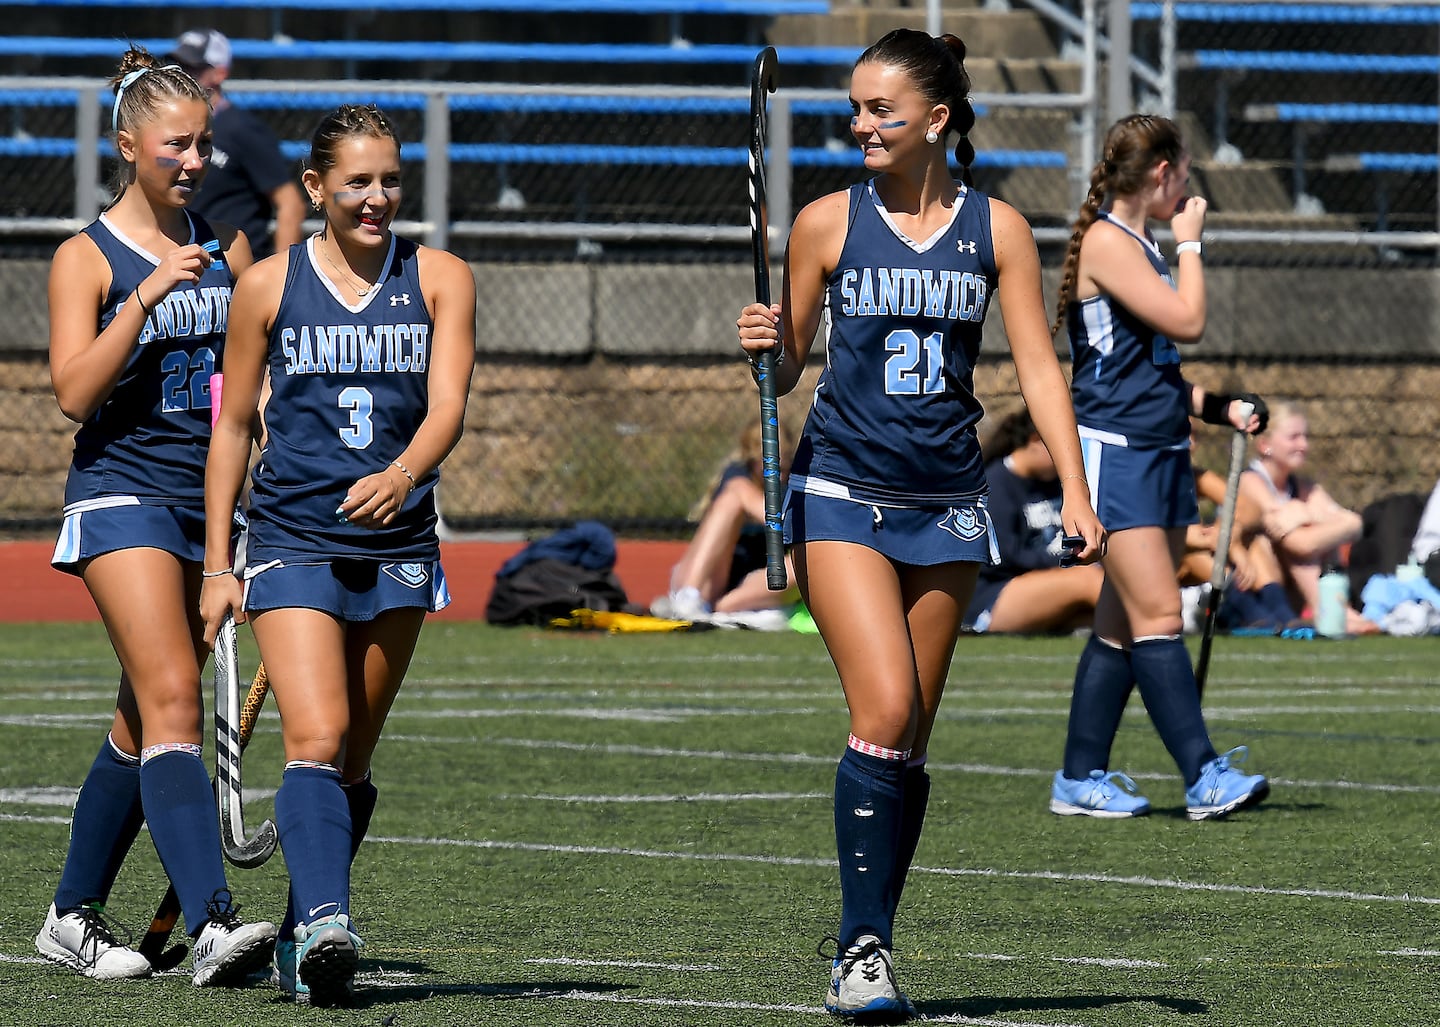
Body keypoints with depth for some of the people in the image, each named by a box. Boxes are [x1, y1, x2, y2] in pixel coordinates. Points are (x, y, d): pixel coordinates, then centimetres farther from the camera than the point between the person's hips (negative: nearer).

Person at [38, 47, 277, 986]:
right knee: (172, 701, -19)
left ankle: (74, 916, 22)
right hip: (123, 493, -6)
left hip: (211, 501, 6)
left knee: (145, 721, 9)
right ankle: (213, 924, -30)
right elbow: (75, 391, -13)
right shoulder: (87, 258, -3)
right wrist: (148, 293, -19)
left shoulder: (226, 250, 12)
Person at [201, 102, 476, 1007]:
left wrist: (404, 474, -31)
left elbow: (447, 405, -9)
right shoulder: (269, 286, 3)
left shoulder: (440, 279, 4)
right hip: (292, 540, -2)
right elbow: (233, 425, 9)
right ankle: (325, 923, -32)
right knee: (315, 740, -19)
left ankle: (304, 937, 21)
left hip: (396, 542, 2)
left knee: (354, 761, 9)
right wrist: (217, 563, 6)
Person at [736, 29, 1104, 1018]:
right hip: (842, 494, -2)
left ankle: (873, 946, 14)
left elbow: (1038, 365, 2)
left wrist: (1074, 490, -8)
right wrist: (765, 343, -16)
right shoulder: (827, 222, 1)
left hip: (946, 506, 2)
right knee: (884, 710, -17)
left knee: (912, 738, 5)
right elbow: (787, 369, 7)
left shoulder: (997, 228, 3)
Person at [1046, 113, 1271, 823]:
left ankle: (1081, 779, 12)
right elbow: (1188, 322, -19)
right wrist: (1190, 242, -5)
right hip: (1114, 453, -10)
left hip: (1162, 454, 10)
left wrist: (1218, 408, 15)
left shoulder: (1141, 246, 18)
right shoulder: (1105, 242, -12)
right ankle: (1205, 778, -19)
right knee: (1159, 615, -14)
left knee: (1122, 625, 8)